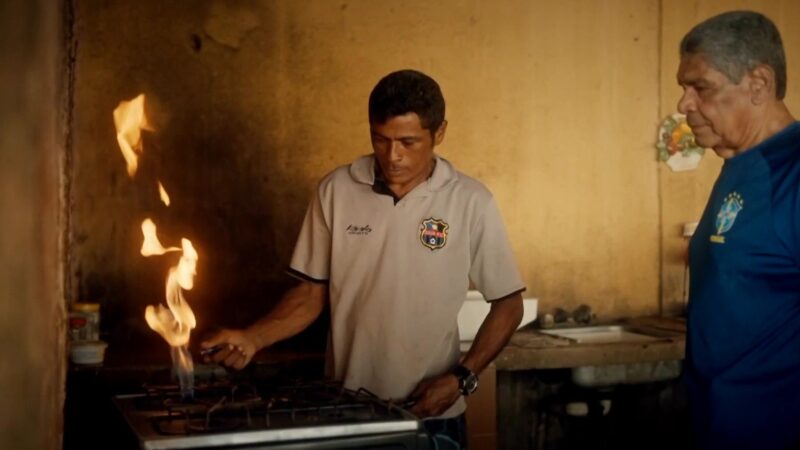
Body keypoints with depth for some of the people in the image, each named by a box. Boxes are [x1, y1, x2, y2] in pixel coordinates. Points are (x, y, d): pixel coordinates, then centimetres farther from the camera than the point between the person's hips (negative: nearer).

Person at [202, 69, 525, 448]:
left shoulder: (471, 202, -8)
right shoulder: (335, 191, -4)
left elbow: (507, 302, -1)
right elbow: (312, 292, 2)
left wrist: (461, 379, -11)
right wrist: (253, 338, -13)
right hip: (345, 409, 1)